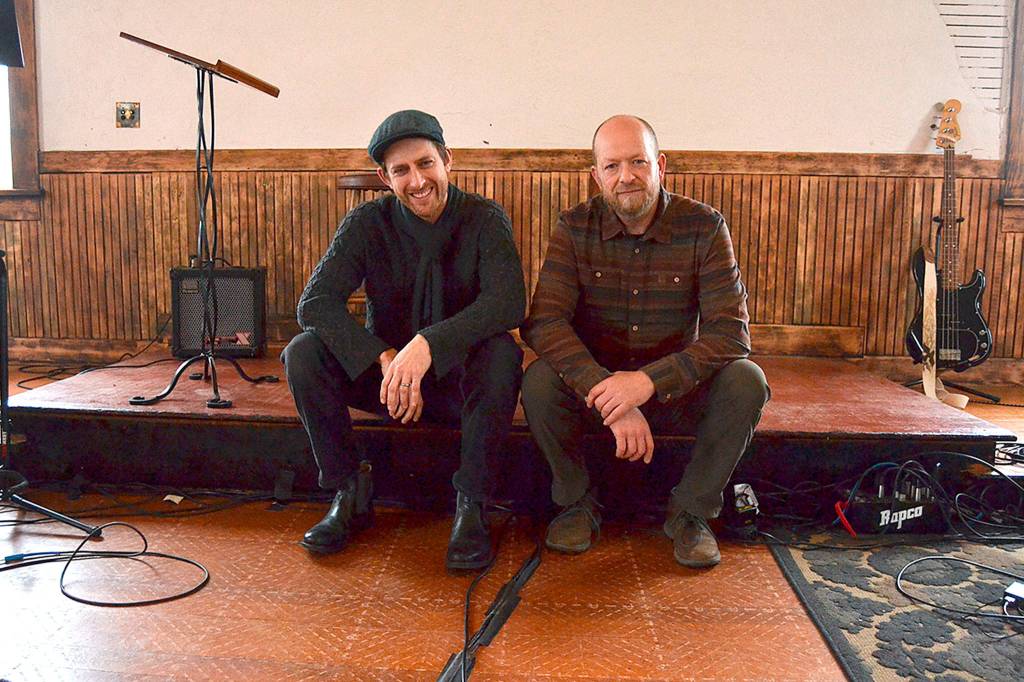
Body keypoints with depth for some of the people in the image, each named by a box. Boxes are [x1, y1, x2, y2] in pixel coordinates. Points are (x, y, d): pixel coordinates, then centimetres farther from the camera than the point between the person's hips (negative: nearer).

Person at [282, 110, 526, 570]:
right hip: (384, 376, 2)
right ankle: (348, 496, -8)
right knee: (303, 353, -22)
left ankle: (471, 506, -19)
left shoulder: (484, 218, -10)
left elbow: (508, 302, -26)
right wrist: (385, 358, -33)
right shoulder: (368, 223, -6)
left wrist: (428, 344, -40)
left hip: (460, 381, -2)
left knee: (502, 354, -34)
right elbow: (314, 303, -17)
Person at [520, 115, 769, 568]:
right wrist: (609, 397, -34)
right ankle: (577, 502, -2)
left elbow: (731, 332, -18)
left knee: (746, 382, -27)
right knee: (540, 381, -29)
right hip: (596, 383, 0)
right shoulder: (575, 229, -8)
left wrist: (649, 380, -33)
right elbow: (543, 322, -20)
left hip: (676, 389, 0)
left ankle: (690, 510, -4)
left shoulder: (703, 226, -10)